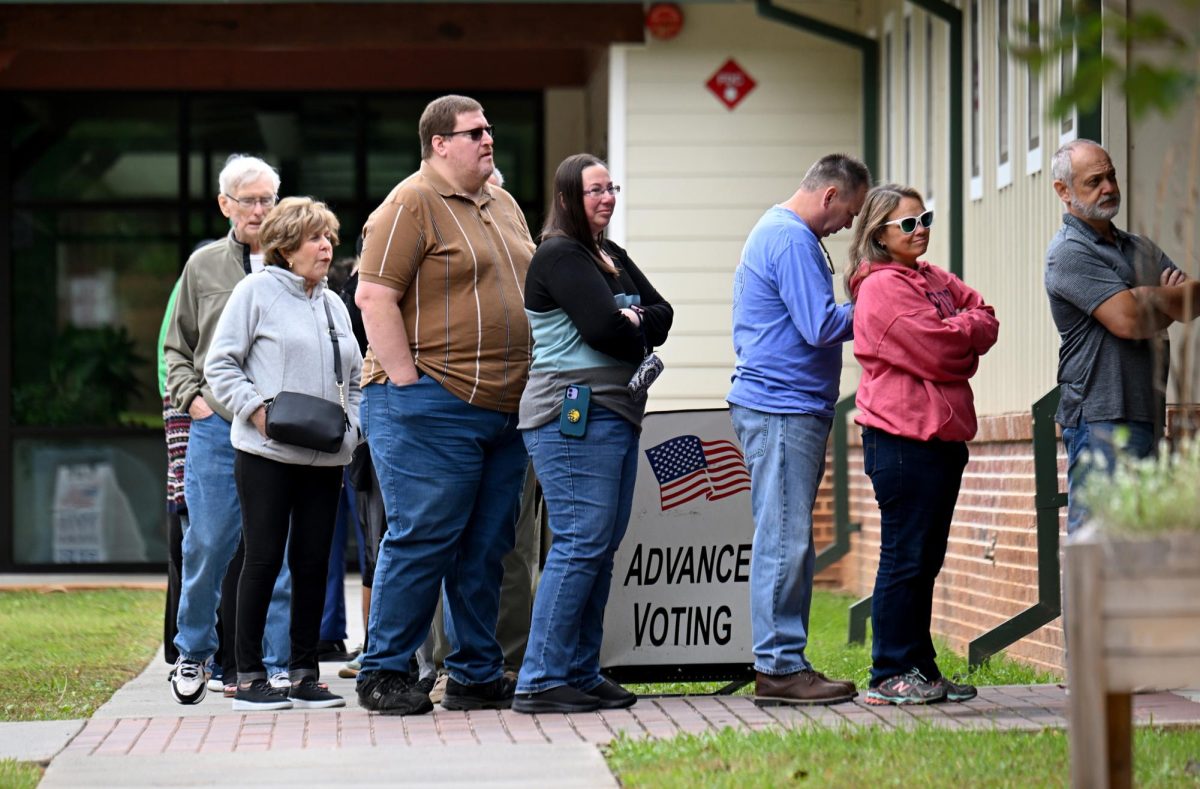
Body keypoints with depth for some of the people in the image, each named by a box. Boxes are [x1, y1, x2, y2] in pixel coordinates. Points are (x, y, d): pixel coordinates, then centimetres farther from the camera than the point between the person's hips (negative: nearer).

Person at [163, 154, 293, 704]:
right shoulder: (204, 266, 11)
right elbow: (177, 347, 18)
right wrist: (190, 396, 2)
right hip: (216, 428, 1)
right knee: (207, 546, 2)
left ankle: (278, 664, 7)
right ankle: (194, 652, 19)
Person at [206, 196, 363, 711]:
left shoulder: (334, 305, 17)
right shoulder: (257, 291, -1)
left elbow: (354, 378, 24)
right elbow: (220, 365, -3)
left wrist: (350, 424, 7)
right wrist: (257, 409, -14)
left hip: (325, 457, 6)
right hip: (266, 455, -6)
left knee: (314, 563, 5)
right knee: (264, 559, -4)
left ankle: (304, 676, 12)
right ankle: (248, 677, 3)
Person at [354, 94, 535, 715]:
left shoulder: (504, 207, 19)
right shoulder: (412, 205, -7)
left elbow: (528, 290, 27)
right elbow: (374, 297, -13)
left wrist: (528, 389, 18)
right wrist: (407, 385, -17)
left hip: (504, 409, 8)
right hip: (434, 408, -8)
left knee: (485, 547, 9)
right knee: (422, 539, -6)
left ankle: (477, 676, 16)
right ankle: (383, 676, 2)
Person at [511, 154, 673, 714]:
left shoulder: (611, 257, 21)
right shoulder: (559, 256, -8)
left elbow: (662, 314, 13)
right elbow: (604, 327, -18)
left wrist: (634, 321, -7)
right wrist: (642, 343, 1)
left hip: (617, 414, 10)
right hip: (574, 415, -9)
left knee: (602, 548, 9)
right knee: (581, 544, -12)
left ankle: (581, 673, 13)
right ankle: (541, 682, -10)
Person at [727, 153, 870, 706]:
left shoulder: (774, 231, 21)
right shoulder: (792, 239, -13)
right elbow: (820, 325, -19)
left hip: (789, 410, 11)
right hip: (783, 410, -11)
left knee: (788, 541, 11)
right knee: (784, 541, -9)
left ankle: (784, 663, 14)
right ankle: (779, 666, -8)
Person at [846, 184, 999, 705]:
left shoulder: (934, 279, 18)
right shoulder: (882, 288, -11)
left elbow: (985, 321, 10)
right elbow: (934, 350, -18)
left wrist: (958, 333, -7)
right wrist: (965, 332, 0)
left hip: (943, 436, 9)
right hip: (903, 440, -9)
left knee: (926, 559, 12)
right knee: (904, 557, -5)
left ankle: (920, 669, 18)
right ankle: (890, 676, 0)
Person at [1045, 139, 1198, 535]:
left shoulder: (1140, 247, 20)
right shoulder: (1068, 252, -7)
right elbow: (1127, 320, -17)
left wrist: (1148, 299, -10)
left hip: (1147, 413, 8)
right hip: (1100, 417, -8)